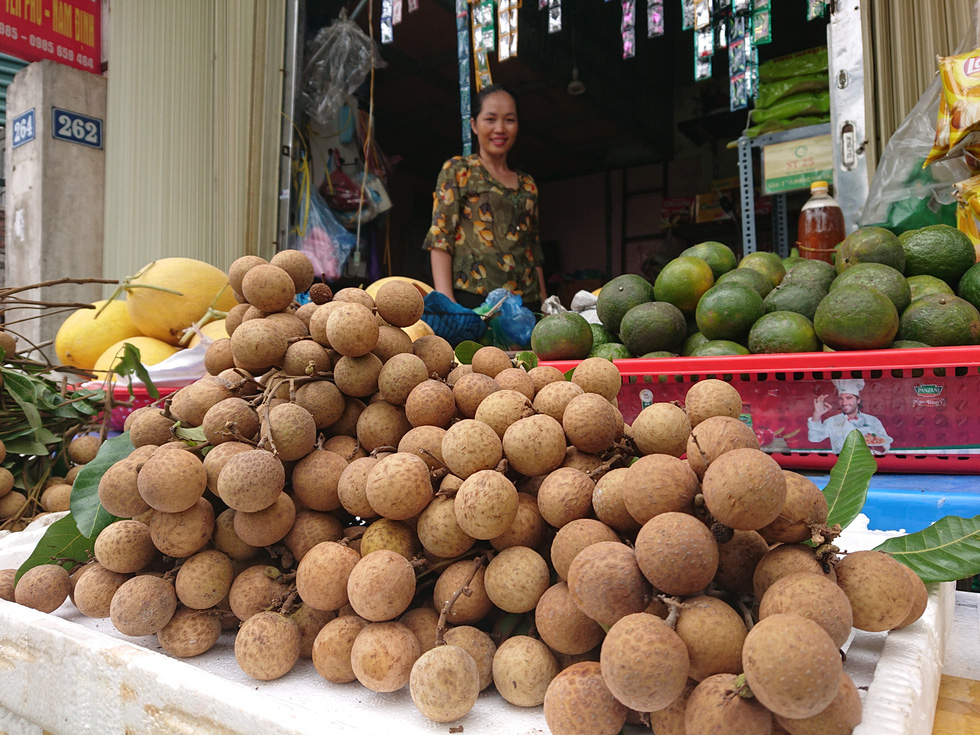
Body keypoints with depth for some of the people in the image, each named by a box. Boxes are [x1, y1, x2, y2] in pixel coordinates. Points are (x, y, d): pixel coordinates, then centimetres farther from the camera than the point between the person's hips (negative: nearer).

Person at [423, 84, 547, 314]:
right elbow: (439, 238, -4)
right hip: (472, 299, -4)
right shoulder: (457, 170, 6)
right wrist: (446, 301, -16)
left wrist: (545, 305, 12)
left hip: (527, 302, 4)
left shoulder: (528, 184, 19)